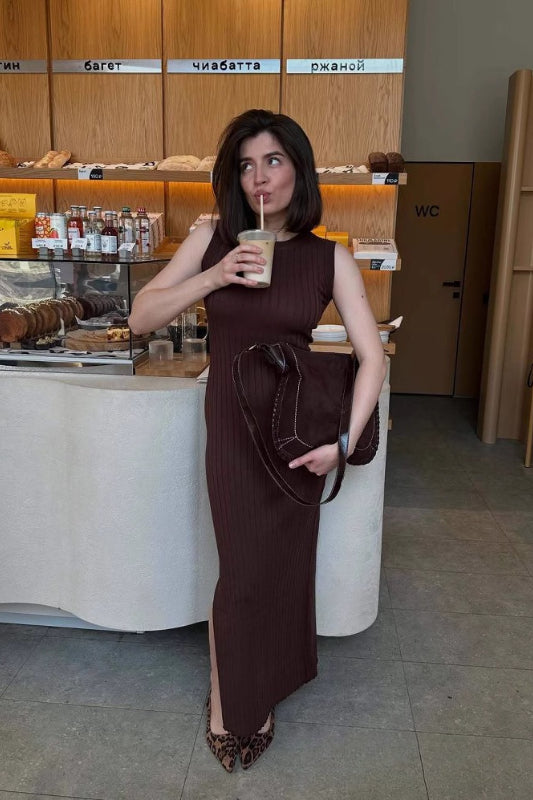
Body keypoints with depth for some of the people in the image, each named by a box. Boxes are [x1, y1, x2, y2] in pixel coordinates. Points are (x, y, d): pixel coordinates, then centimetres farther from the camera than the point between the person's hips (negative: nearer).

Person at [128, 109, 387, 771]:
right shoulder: (211, 241, -2)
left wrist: (345, 439, -15)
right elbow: (140, 317, -4)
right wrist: (213, 278, -18)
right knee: (244, 568, 5)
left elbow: (372, 356, -5)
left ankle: (259, 697, 39)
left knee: (281, 564, 12)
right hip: (231, 426, 0)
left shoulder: (329, 258, -5)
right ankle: (227, 704, 32)